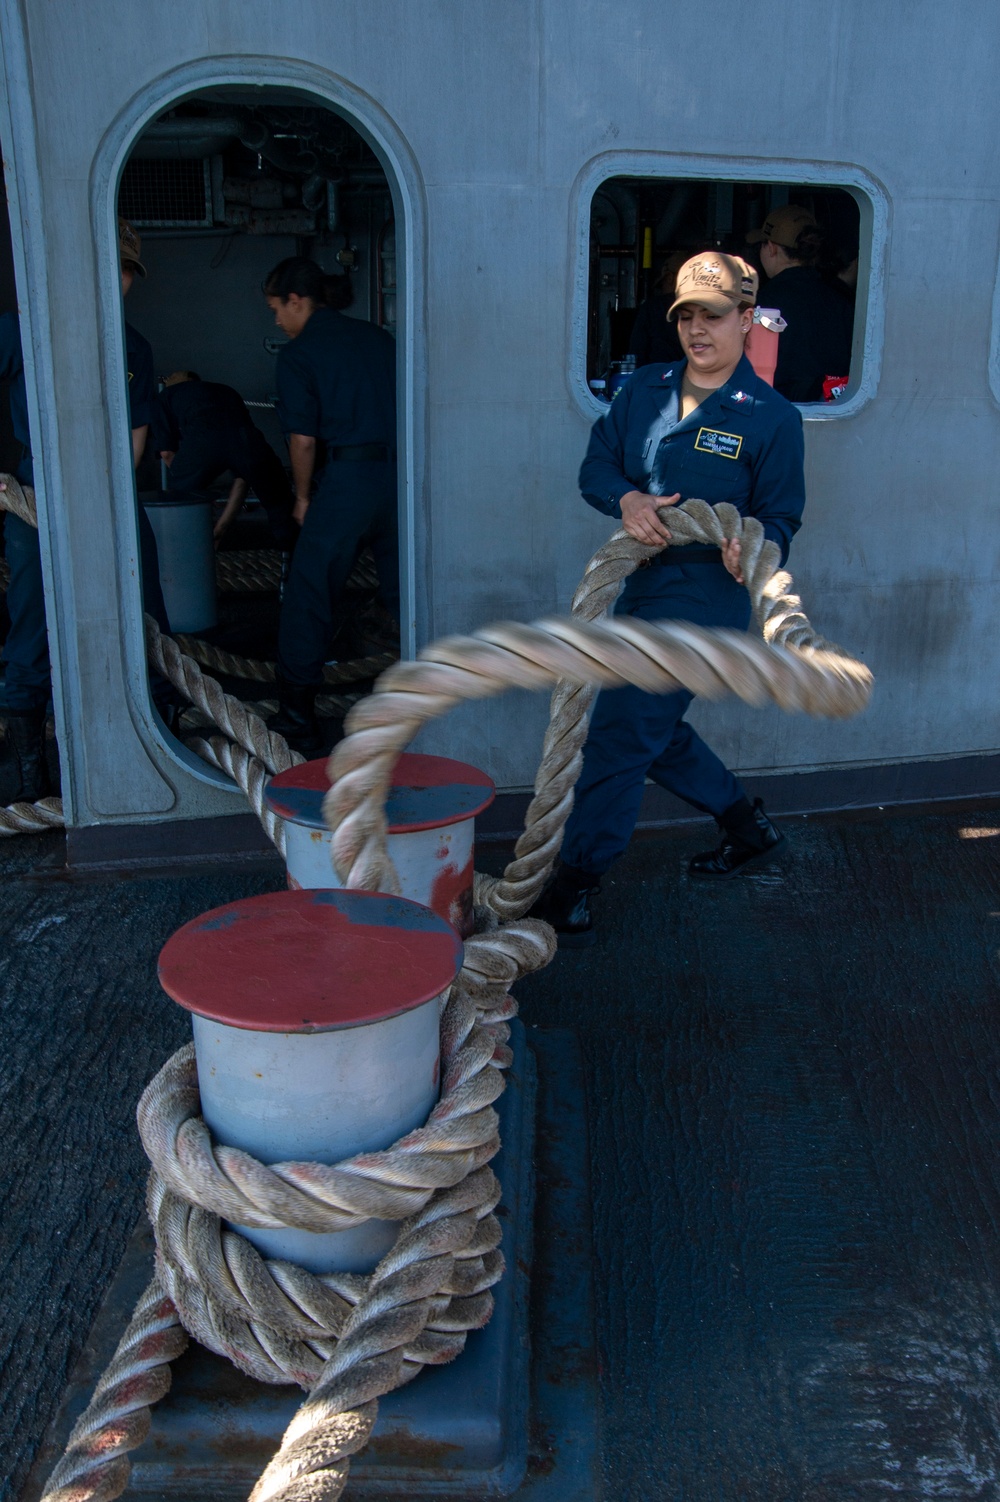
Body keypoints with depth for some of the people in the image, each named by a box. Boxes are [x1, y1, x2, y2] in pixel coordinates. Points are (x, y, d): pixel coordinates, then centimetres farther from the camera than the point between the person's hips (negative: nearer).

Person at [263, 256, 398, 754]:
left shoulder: (297, 354, -1)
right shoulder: (378, 338, 15)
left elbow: (303, 438, -7)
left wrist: (303, 497, 5)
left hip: (345, 479, -5)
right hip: (401, 474, 6)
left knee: (308, 598, 4)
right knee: (406, 596, 13)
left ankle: (297, 722, 7)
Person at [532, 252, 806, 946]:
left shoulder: (772, 418, -6)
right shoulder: (645, 389, 9)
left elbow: (780, 516, -4)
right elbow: (597, 465, 8)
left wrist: (753, 549, -27)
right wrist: (626, 498, -15)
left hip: (703, 599, -7)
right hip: (639, 589, 8)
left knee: (619, 736, -10)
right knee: (653, 730, 18)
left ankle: (574, 887, 1)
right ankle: (747, 825, 39)